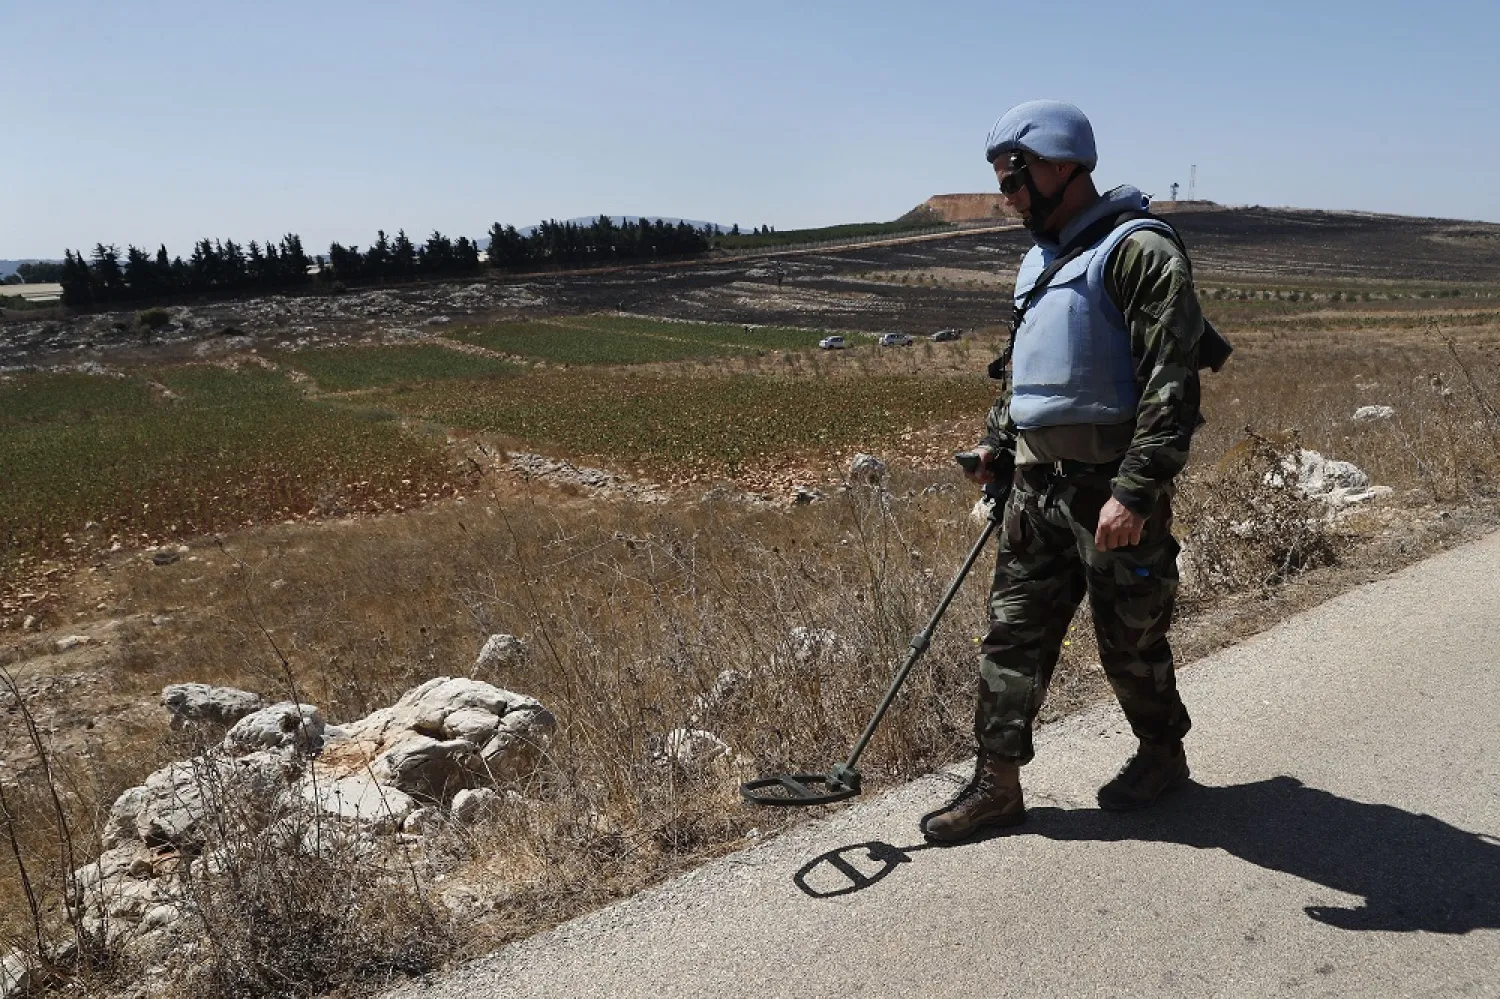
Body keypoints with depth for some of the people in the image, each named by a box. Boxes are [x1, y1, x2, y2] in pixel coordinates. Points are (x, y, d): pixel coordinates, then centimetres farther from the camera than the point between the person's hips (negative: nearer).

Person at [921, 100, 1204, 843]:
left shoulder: (1138, 249, -13)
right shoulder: (1041, 257, 16)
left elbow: (1171, 382, -20)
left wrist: (1135, 489, -25)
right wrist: (996, 443, 20)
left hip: (1111, 486, -8)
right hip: (1036, 481, 8)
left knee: (1129, 639, 8)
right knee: (1013, 631, 6)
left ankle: (1162, 754, 32)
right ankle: (997, 782, 15)